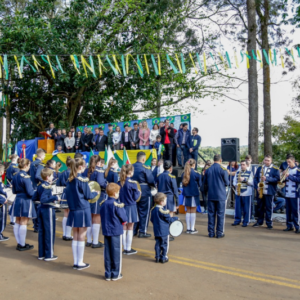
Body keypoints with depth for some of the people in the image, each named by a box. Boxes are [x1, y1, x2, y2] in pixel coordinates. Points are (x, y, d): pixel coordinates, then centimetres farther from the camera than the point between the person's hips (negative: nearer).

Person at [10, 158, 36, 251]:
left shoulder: (15, 176, 7)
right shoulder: (26, 177, -17)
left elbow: (14, 191, 14)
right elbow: (30, 192, -17)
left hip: (17, 200, 8)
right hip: (25, 201, -8)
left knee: (17, 223, 13)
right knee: (23, 223, -1)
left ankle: (19, 243, 22)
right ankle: (22, 245, 7)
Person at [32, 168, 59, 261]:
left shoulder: (40, 186, 7)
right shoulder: (47, 187, -17)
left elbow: (34, 198, 11)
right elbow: (43, 200, -28)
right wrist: (54, 198, -27)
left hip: (40, 209, 9)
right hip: (48, 210, -8)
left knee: (41, 232, 12)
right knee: (49, 232, 1)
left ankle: (41, 254, 20)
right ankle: (49, 255, 7)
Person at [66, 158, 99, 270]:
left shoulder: (69, 180, 5)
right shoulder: (82, 180, -14)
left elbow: (68, 194, 12)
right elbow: (88, 195, -9)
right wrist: (96, 193, 9)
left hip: (73, 210, 6)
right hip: (83, 210, -6)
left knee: (75, 237, 12)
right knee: (81, 237, 2)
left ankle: (75, 262, 19)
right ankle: (80, 263, 10)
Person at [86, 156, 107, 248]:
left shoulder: (88, 171, 6)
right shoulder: (99, 170, -13)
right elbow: (100, 182, -27)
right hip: (98, 197, -7)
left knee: (90, 220, 15)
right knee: (96, 220, 1)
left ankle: (89, 241, 25)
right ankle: (95, 242, 7)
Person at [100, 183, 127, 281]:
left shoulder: (103, 204, 1)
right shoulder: (117, 205, -17)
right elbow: (124, 219, -13)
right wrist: (123, 221, 7)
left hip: (106, 231, 6)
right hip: (116, 231, -6)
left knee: (107, 252, 12)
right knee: (116, 252, 6)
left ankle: (108, 274, 20)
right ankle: (115, 274, 15)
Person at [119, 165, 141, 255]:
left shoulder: (120, 183, 0)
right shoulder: (133, 183, -15)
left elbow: (119, 195, 8)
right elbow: (135, 198, -9)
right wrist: (139, 192, 8)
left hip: (122, 207, 5)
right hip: (130, 207, -5)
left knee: (124, 228, 12)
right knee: (130, 228, 5)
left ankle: (125, 248, 20)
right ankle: (128, 249, 11)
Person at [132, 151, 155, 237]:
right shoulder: (145, 168, -15)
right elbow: (151, 180, -17)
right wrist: (153, 185, 2)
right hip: (144, 192, -6)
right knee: (144, 212, 5)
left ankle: (134, 230, 24)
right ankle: (142, 231, 9)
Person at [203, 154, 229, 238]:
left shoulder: (207, 170, 3)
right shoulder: (223, 170, -9)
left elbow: (204, 183, 9)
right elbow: (227, 183, -4)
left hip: (210, 196, 3)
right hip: (221, 196, -3)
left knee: (211, 214, 9)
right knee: (220, 214, 5)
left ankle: (211, 232, 14)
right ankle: (219, 233, 9)